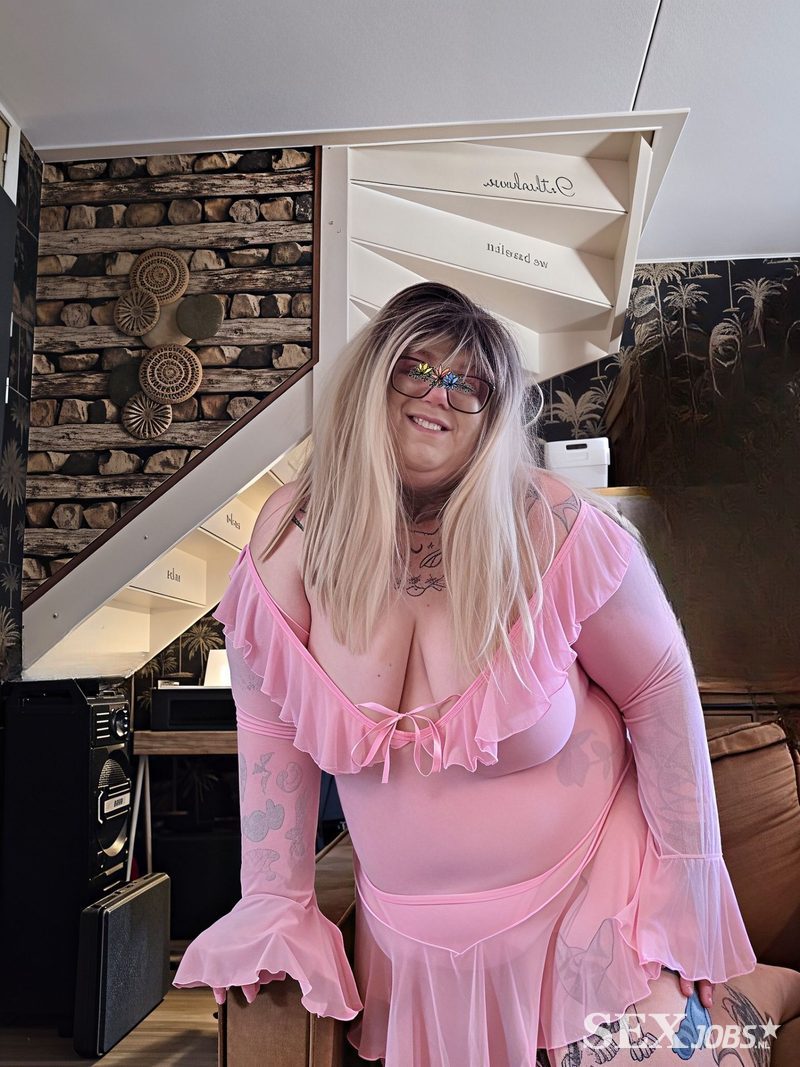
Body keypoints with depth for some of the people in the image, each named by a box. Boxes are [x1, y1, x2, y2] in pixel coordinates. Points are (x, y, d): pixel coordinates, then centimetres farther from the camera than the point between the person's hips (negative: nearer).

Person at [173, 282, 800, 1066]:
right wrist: (275, 906, 1)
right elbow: (269, 722, -3)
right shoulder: (293, 536, -12)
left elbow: (659, 689, -9)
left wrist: (688, 889, -8)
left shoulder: (556, 529, -19)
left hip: (587, 888, -3)